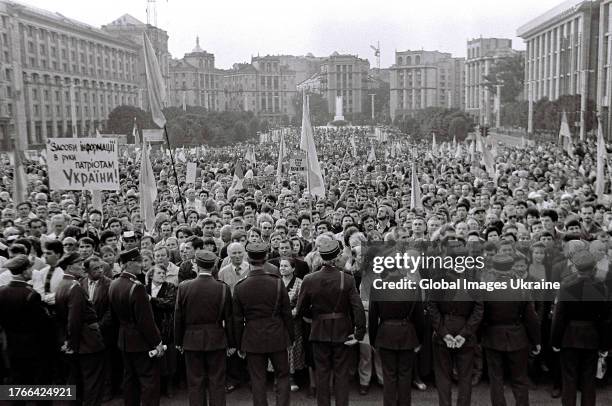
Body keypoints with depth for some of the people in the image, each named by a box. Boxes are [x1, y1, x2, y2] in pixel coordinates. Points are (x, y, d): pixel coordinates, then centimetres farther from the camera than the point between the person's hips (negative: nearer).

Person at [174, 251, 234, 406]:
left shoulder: (184, 287, -6)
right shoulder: (223, 288, -8)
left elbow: (178, 317, 0)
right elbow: (228, 318, -3)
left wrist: (178, 341, 11)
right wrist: (231, 343, 6)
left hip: (192, 341, 1)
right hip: (216, 341, 0)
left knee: (195, 383, 9)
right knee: (217, 382, 8)